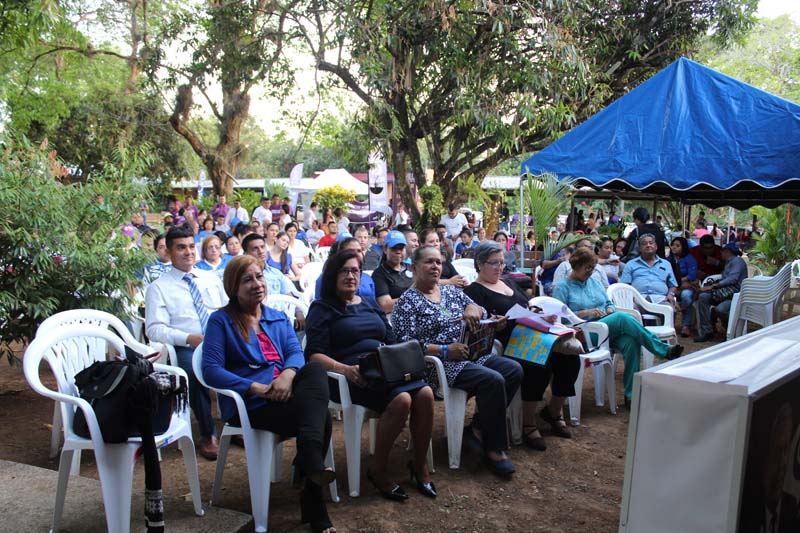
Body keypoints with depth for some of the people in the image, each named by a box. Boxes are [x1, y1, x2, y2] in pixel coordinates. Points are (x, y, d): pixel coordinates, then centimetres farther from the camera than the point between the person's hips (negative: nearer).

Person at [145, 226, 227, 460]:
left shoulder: (212, 279, 18)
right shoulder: (159, 287, 6)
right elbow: (154, 329, -4)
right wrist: (190, 338, -18)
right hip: (187, 347, -3)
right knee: (195, 369, -36)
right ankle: (207, 434, -15)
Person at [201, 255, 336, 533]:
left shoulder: (279, 317, 21)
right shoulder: (221, 320, 6)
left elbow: (296, 352, 6)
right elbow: (211, 370, -6)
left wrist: (288, 374, -18)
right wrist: (257, 387, -17)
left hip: (284, 392, 5)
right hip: (247, 402, -5)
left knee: (316, 368, -30)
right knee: (320, 416, -27)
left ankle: (311, 465, -30)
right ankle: (312, 500, -22)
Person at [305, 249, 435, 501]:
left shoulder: (371, 304, 24)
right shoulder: (322, 309, 5)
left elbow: (391, 342, 22)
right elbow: (315, 355, -7)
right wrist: (346, 369, -24)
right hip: (351, 376, -5)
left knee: (425, 393, -23)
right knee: (401, 400, -31)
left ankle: (419, 464, -3)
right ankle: (378, 471, -10)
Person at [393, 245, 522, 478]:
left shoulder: (451, 291, 16)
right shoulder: (407, 301, -4)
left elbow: (482, 313, 17)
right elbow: (407, 345, -13)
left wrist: (473, 308, -8)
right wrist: (445, 351, -21)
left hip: (472, 355, 8)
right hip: (441, 364, -7)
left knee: (514, 370, -12)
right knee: (493, 380, -26)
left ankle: (478, 428, -1)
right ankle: (494, 449, -10)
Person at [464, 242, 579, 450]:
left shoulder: (508, 284, 26)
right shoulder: (474, 291, 2)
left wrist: (545, 316, 6)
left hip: (532, 335, 8)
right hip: (507, 343, -7)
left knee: (569, 355, -17)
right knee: (540, 362, -34)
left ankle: (554, 410, 6)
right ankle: (528, 424, -18)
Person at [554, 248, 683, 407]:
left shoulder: (593, 282, 22)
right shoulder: (563, 288, 4)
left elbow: (609, 303, 26)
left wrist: (610, 311, 1)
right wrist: (585, 313, -14)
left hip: (610, 330, 6)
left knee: (631, 341, -29)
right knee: (623, 318, -31)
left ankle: (631, 394, -28)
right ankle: (665, 350, -26)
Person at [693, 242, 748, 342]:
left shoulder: (737, 261, -2)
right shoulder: (728, 263, 27)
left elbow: (732, 279, -18)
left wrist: (713, 286, -24)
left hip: (736, 293, -8)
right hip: (726, 293, 8)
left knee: (720, 309, -35)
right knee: (703, 296, -19)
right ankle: (707, 331, -21)